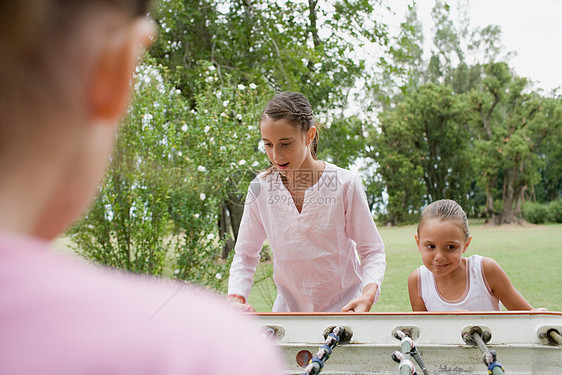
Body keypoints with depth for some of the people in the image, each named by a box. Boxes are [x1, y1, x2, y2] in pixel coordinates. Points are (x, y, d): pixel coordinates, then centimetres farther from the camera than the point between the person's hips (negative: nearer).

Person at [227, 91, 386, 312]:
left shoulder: (345, 185, -15)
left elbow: (372, 250, -6)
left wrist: (368, 295, -25)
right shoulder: (260, 188, -8)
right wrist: (236, 299, -15)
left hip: (343, 307, -2)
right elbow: (245, 254, 2)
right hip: (289, 306, 3)